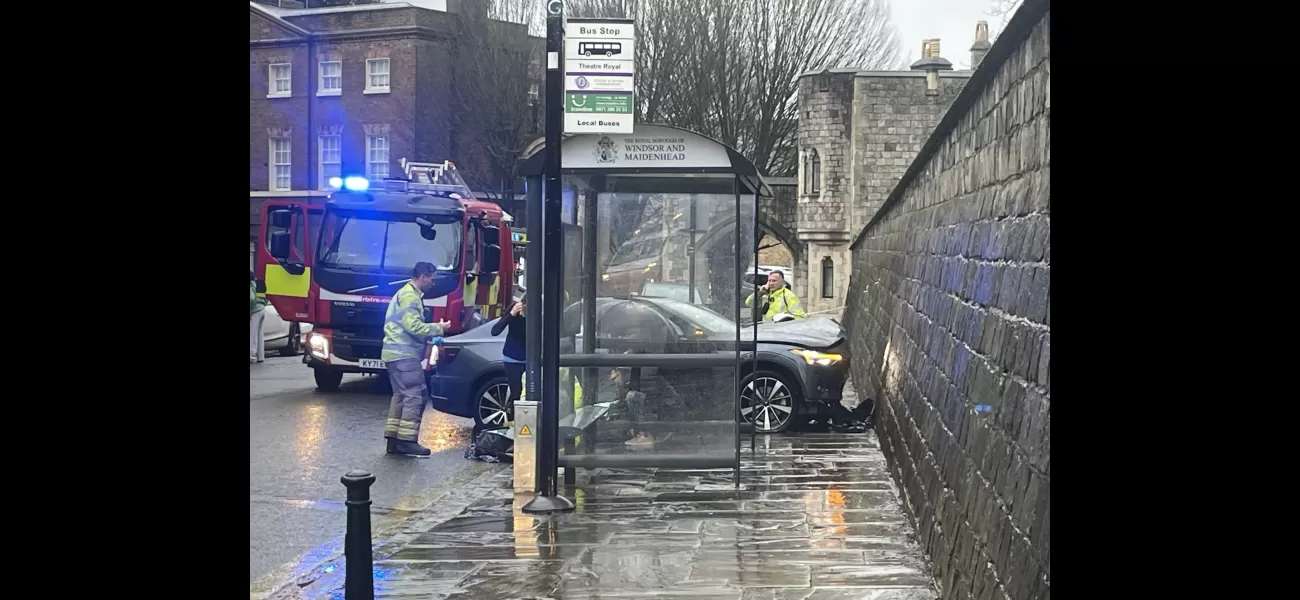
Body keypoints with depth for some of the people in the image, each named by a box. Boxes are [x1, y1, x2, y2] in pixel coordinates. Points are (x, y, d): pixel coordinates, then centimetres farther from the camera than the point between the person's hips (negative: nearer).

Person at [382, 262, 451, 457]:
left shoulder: (407, 293, 22)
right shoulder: (410, 295, -11)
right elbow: (413, 326, -20)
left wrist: (430, 336, 15)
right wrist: (437, 328, -9)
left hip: (397, 353, 11)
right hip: (404, 354, -11)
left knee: (401, 395, 11)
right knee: (414, 395, -11)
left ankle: (393, 440, 12)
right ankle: (407, 441, -14)